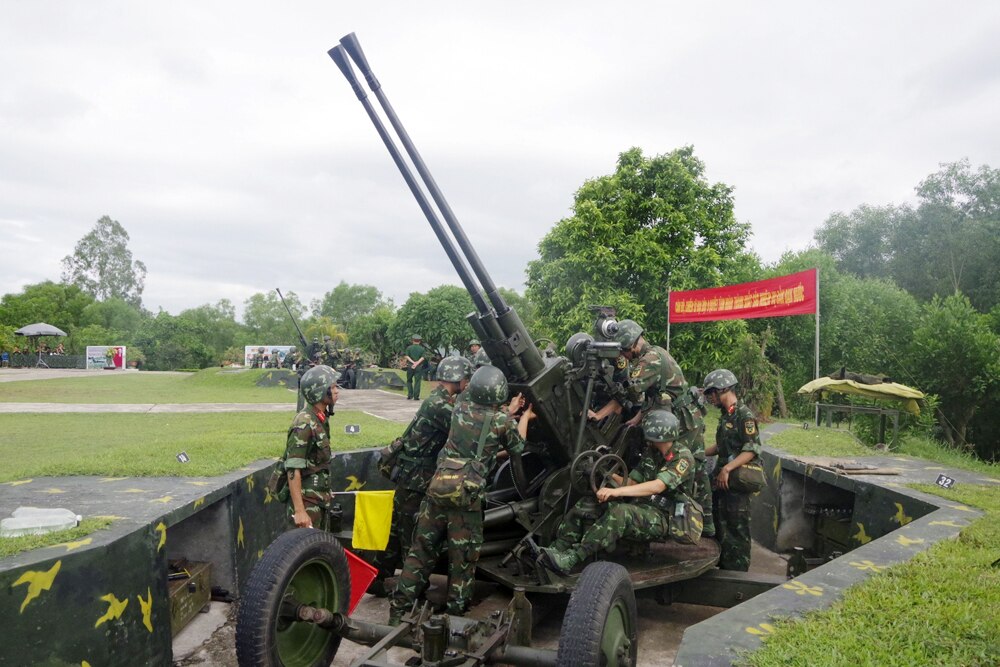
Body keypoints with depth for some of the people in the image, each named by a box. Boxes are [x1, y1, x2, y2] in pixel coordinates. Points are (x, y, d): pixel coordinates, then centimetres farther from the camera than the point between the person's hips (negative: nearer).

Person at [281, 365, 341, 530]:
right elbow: (293, 470, -23)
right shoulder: (304, 425, -21)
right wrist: (299, 510, -26)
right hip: (307, 501, -9)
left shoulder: (322, 419, 6)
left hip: (321, 499, 9)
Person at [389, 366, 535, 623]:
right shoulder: (503, 422, -4)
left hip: (438, 485, 4)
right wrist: (524, 416, 29)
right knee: (463, 558, 9)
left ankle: (398, 609, 18)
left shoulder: (462, 406, 4)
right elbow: (517, 446, 17)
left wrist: (508, 412, 28)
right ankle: (455, 614, 16)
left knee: (422, 549, 13)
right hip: (467, 495, -4)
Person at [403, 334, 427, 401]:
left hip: (410, 366, 0)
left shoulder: (409, 348, 4)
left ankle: (410, 395, 6)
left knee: (409, 381, 14)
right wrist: (417, 363, -15)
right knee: (417, 381, 1)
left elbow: (406, 356, -7)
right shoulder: (422, 349, 4)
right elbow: (423, 357, -9)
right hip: (419, 367, 0)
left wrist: (413, 362, -12)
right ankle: (416, 396, -3)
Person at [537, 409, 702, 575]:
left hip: (665, 518, -8)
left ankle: (571, 559, -40)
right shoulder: (650, 453, 14)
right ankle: (557, 549, -17)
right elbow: (631, 483, 15)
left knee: (620, 512, -37)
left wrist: (617, 491, -36)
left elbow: (657, 487, -26)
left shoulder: (682, 457, -11)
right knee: (586, 505, -9)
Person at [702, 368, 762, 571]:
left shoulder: (744, 415, -13)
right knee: (721, 525, 16)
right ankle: (723, 565, 28)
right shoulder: (725, 416, 15)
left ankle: (737, 572, 4)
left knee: (737, 529, -3)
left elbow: (752, 449, -20)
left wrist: (727, 469, -26)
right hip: (723, 479, 9)